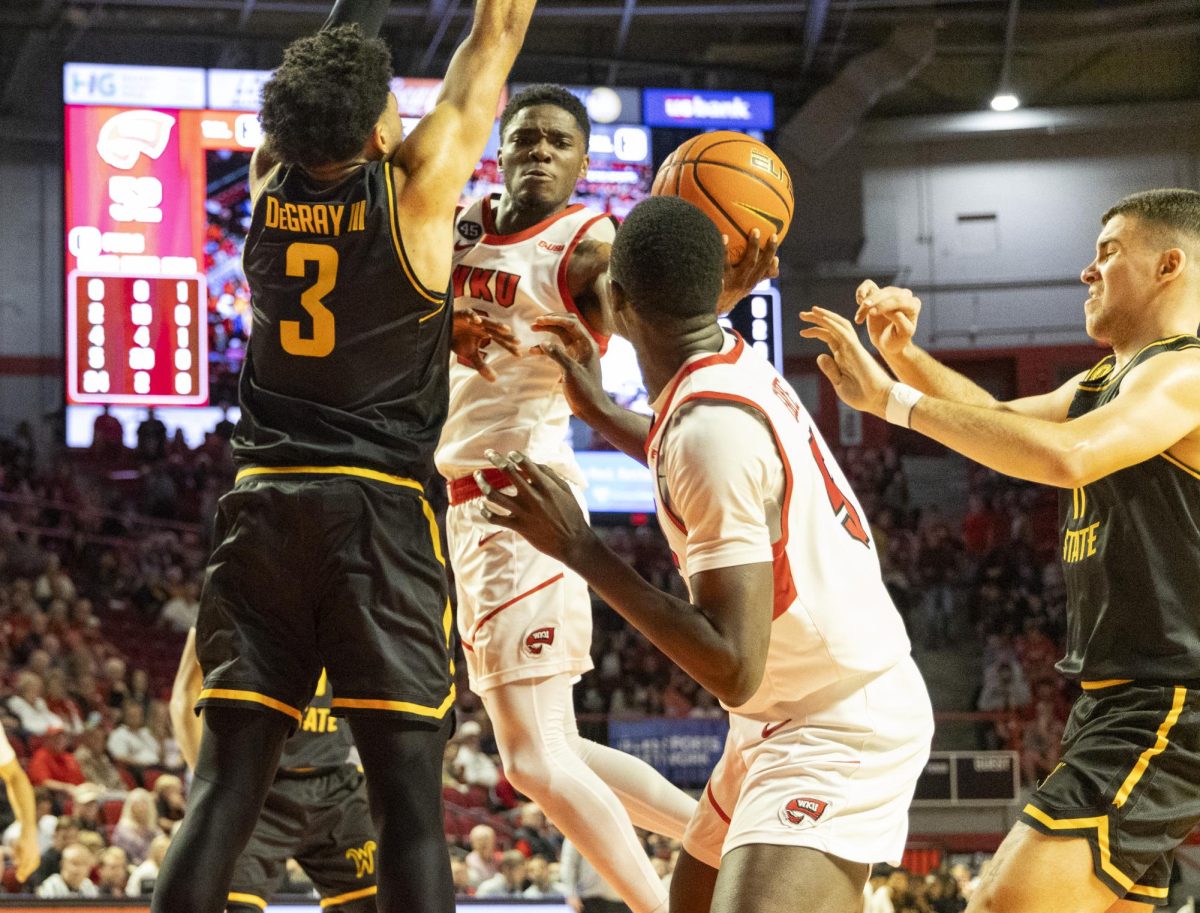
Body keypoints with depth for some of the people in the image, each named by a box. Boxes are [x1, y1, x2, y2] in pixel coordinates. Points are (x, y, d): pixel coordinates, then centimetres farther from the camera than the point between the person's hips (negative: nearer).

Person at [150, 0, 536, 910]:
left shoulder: (269, 182, 3)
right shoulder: (417, 183, -8)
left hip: (263, 504, 4)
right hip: (381, 509, -4)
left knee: (225, 785, 3)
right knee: (409, 793, -6)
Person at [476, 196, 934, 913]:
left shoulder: (711, 426, -26)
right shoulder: (735, 365, 2)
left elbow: (734, 668, -28)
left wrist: (581, 549, -25)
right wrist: (598, 411, 34)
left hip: (839, 726, -10)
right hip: (789, 716, 10)